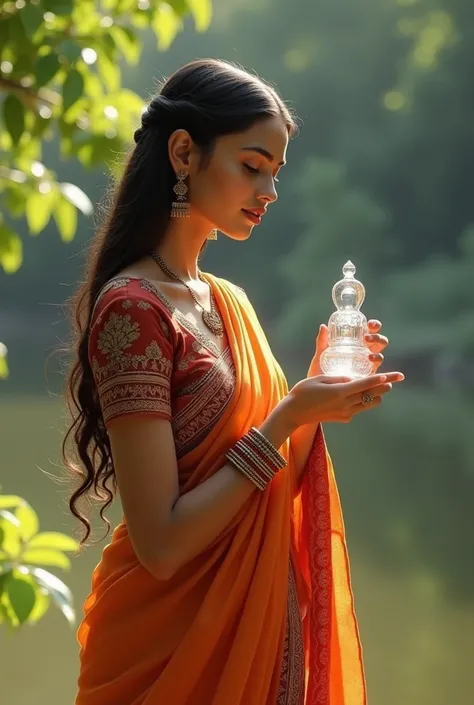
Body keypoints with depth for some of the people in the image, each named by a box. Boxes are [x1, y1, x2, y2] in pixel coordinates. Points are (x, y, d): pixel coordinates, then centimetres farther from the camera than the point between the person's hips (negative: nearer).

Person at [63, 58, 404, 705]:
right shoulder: (133, 307, -18)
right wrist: (288, 417, -21)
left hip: (262, 624, 8)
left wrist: (317, 388, -3)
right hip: (172, 642, -8)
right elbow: (160, 544, -22)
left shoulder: (230, 302, 7)